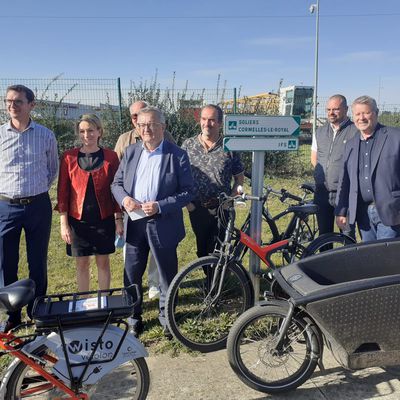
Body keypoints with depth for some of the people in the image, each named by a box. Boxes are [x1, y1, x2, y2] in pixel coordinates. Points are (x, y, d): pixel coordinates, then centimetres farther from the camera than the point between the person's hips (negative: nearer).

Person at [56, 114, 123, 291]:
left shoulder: (110, 156, -2)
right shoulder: (69, 157, -2)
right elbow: (62, 191, -1)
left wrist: (119, 219, -1)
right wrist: (64, 223, -5)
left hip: (104, 219, 0)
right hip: (78, 220, 0)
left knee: (103, 261, 10)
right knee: (82, 263, 11)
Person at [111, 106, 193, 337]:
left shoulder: (177, 155, -6)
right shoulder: (131, 152, 7)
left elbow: (187, 192, -8)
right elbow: (117, 183, 11)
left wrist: (160, 206, -20)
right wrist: (124, 198, -11)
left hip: (163, 225, -3)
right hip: (134, 223, 3)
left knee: (168, 275, 11)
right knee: (132, 274, 11)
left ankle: (166, 317, 31)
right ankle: (134, 316, 30)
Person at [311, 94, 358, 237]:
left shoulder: (355, 132, -7)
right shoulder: (320, 132, 12)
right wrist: (323, 175, 7)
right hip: (322, 192, 5)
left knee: (348, 235, -1)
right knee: (324, 233, 15)